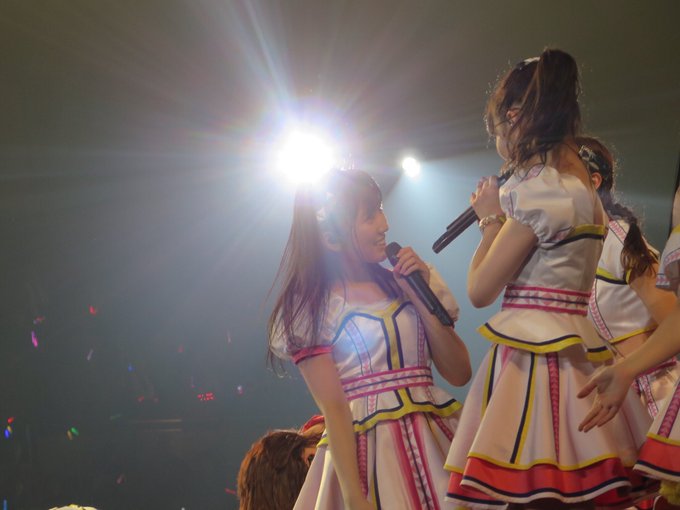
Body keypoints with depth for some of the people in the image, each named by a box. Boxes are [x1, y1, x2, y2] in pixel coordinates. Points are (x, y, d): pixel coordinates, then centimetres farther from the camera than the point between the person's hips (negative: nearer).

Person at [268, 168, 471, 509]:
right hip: (361, 452, -4)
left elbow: (459, 374, 5)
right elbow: (334, 410, -8)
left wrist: (420, 297, -2)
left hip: (434, 440, 4)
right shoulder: (310, 308, 0)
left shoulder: (401, 286, 11)